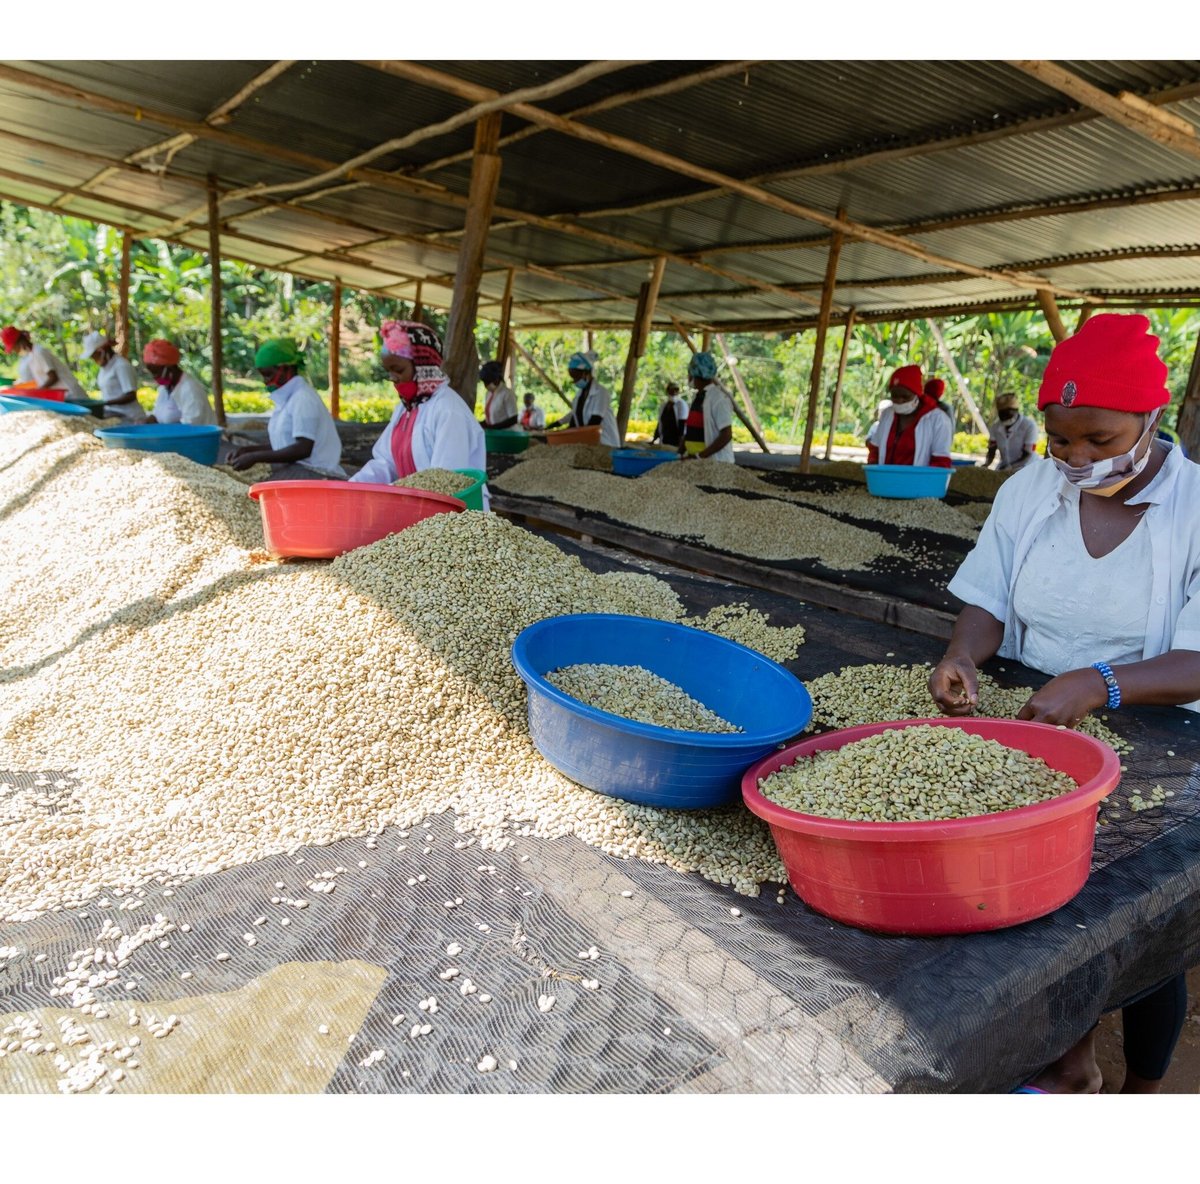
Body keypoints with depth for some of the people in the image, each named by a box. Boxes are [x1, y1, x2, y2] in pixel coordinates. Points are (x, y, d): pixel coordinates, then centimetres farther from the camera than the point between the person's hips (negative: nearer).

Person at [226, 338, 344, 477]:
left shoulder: (303, 398, -11)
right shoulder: (286, 398, 15)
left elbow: (303, 449, -20)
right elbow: (285, 448, 15)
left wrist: (255, 457, -17)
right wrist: (248, 450, 4)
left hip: (312, 475, -8)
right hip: (294, 472, 8)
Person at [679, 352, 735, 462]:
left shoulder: (719, 398, -12)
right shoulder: (698, 397, 13)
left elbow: (726, 435, -17)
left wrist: (701, 456, -20)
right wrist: (679, 454, 6)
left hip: (715, 463, -8)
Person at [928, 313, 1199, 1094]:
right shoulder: (1030, 491, -3)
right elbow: (988, 604, -2)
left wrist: (1098, 684, -36)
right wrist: (964, 655, -23)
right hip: (1035, 736, 3)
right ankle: (1076, 1061, 41)